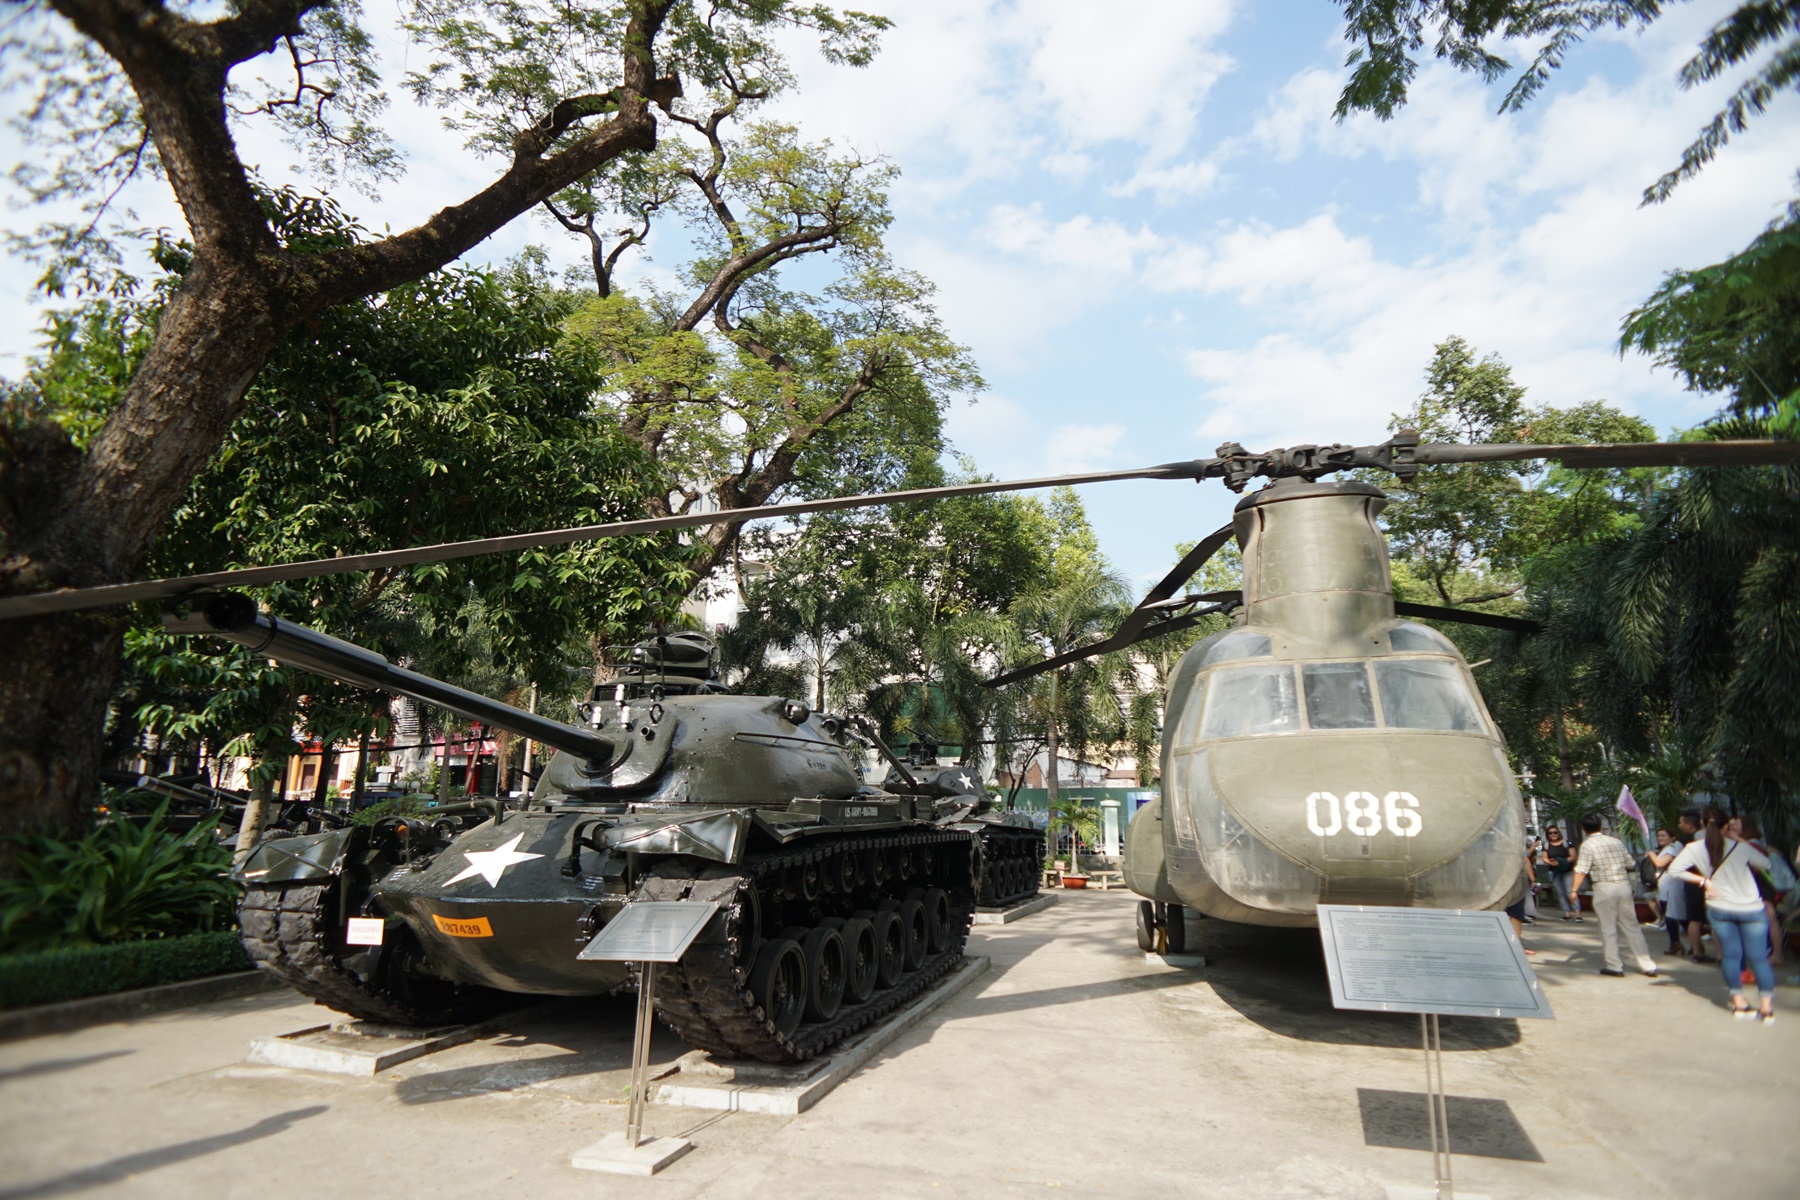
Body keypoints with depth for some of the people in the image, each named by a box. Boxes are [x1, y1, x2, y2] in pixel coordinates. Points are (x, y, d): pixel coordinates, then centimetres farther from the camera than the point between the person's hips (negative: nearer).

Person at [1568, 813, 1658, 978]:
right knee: (1632, 926, 13)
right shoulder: (1617, 841, 7)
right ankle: (1647, 965, 16)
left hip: (1604, 887, -5)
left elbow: (1581, 871, -15)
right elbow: (1630, 865, 12)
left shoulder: (1588, 845, -8)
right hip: (1624, 885, 5)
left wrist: (1574, 890, -11)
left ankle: (1614, 966, 8)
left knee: (1608, 928, 5)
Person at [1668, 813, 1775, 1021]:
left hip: (1719, 908, 1)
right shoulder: (1740, 847, -12)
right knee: (1758, 957, 6)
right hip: (1751, 909, -1)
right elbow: (1765, 864, 4)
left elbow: (1674, 868, -11)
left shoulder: (1695, 848, -8)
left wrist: (1702, 880, -2)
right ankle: (1766, 1005, 7)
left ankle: (1738, 1002, 16)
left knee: (1730, 955, 11)